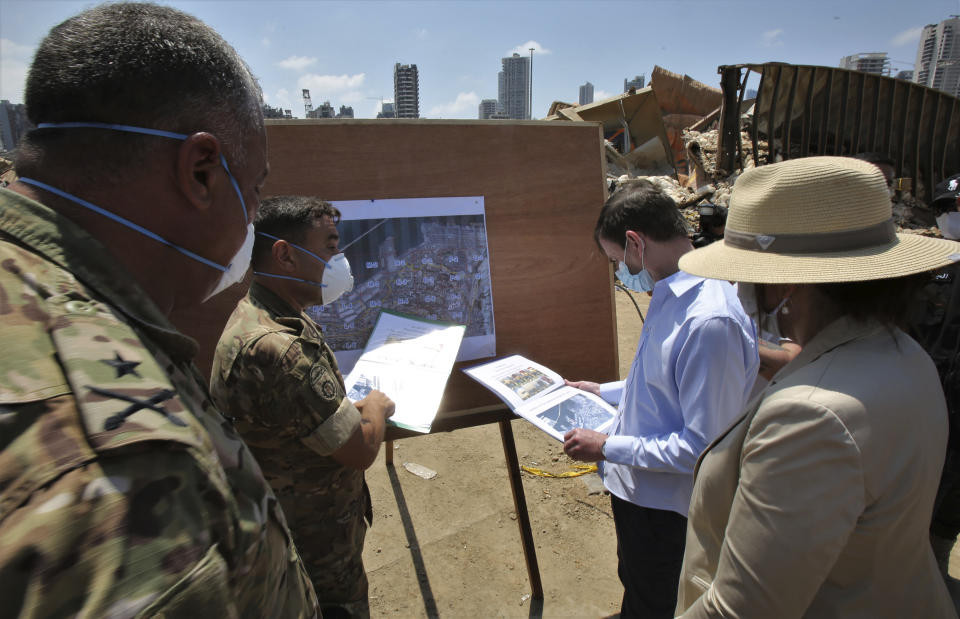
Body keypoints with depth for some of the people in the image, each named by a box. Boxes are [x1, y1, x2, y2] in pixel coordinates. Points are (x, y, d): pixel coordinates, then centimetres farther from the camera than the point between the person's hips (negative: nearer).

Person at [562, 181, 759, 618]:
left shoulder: (709, 320, -31)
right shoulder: (672, 296, 0)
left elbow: (704, 447, -29)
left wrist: (608, 447, -22)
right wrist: (604, 392, 16)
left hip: (663, 507, -8)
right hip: (639, 490, 8)